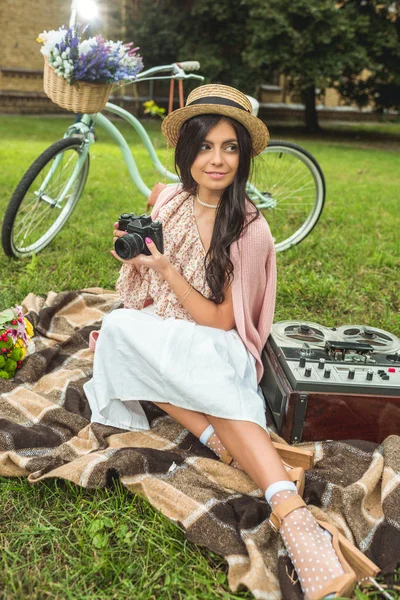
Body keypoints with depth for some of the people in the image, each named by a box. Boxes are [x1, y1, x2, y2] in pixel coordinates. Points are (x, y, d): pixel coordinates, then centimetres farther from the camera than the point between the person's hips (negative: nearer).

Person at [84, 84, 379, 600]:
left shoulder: (249, 230, -14)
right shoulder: (167, 201, 1)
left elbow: (219, 322, -12)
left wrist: (165, 268, -19)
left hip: (211, 345, -5)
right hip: (154, 333, 5)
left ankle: (297, 524, -44)